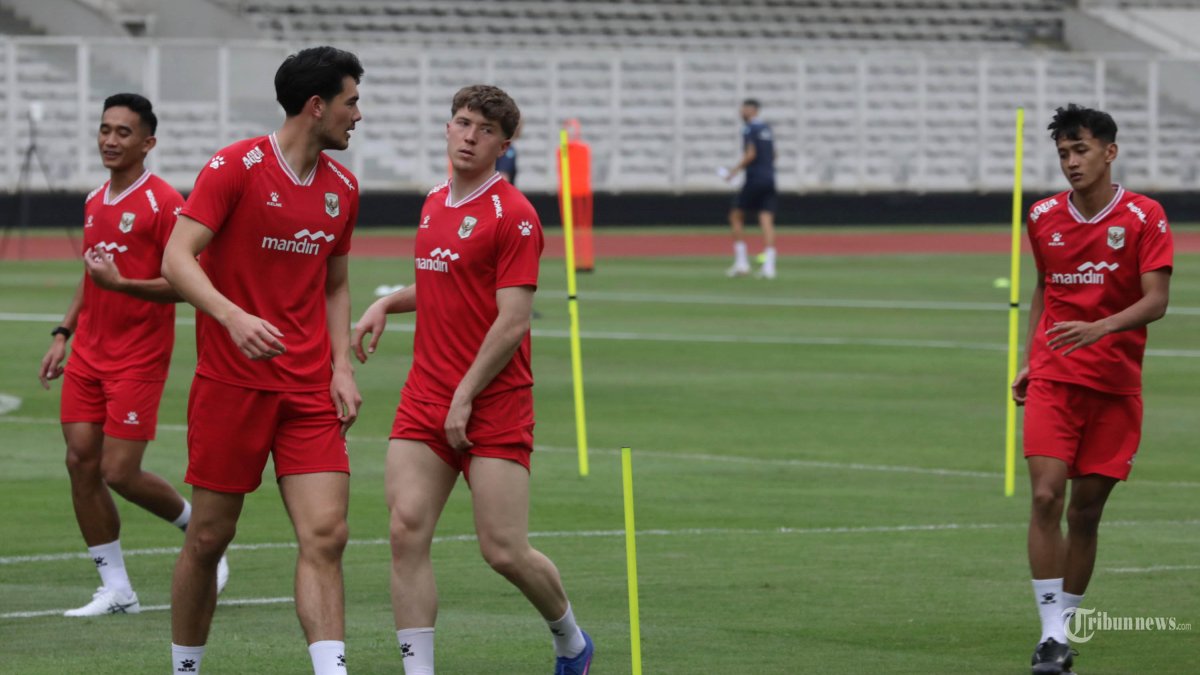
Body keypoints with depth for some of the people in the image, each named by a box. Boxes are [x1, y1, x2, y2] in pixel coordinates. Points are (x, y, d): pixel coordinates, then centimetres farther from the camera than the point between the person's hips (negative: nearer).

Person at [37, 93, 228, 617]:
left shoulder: (164, 203, -11)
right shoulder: (95, 202, 13)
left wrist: (121, 283, -26)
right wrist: (63, 333, 17)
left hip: (138, 358, -7)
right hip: (89, 354, 7)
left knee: (120, 472, -9)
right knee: (81, 462, 0)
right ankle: (116, 590, 7)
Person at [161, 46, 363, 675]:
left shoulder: (341, 187, 10)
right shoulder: (236, 167, -9)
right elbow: (177, 259, -16)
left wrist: (342, 367, 7)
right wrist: (234, 317, -31)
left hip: (308, 389, 5)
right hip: (231, 382, -4)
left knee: (325, 535, -9)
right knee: (209, 537, 3)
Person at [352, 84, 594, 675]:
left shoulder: (513, 215, -9)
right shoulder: (434, 205, 14)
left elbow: (513, 321, -14)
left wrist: (465, 397, -16)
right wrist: (387, 303, 12)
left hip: (494, 404, -6)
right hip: (425, 400, 6)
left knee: (504, 551, -6)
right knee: (406, 531, -10)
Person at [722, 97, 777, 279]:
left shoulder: (749, 129, -8)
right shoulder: (767, 128, 16)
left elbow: (751, 154, -17)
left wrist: (736, 169, -6)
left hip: (755, 179, -7)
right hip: (769, 179, 7)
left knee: (736, 216, 6)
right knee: (767, 220, 0)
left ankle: (741, 262, 1)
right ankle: (768, 266, -11)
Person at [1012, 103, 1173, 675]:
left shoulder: (1144, 217, -5)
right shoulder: (1043, 218, 6)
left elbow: (1156, 300, -12)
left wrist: (1099, 328, -27)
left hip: (1116, 385, -1)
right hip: (1053, 377, 1)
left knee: (1086, 510, 3)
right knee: (1047, 496, -15)